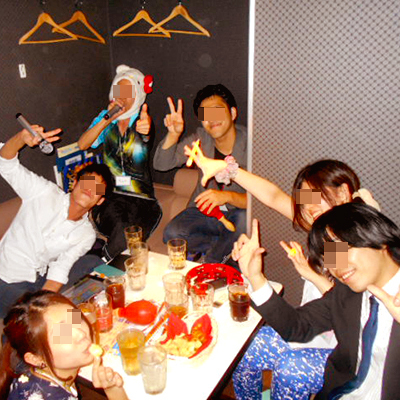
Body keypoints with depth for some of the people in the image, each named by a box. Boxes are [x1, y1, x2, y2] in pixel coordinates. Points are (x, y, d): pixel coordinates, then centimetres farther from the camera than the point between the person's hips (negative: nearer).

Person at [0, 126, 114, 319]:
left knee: (94, 263, -6)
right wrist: (22, 138, -39)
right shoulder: (45, 193, -13)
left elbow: (60, 270, -9)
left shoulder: (86, 235, -4)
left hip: (41, 279, 4)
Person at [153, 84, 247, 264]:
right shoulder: (201, 138, -4)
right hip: (204, 210, 3)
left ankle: (211, 261, -8)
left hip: (238, 212, -3)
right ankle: (228, 246, -1)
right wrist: (173, 135, -23)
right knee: (172, 234, -22)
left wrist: (228, 196, -41)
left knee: (245, 219, -37)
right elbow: (162, 164, -6)